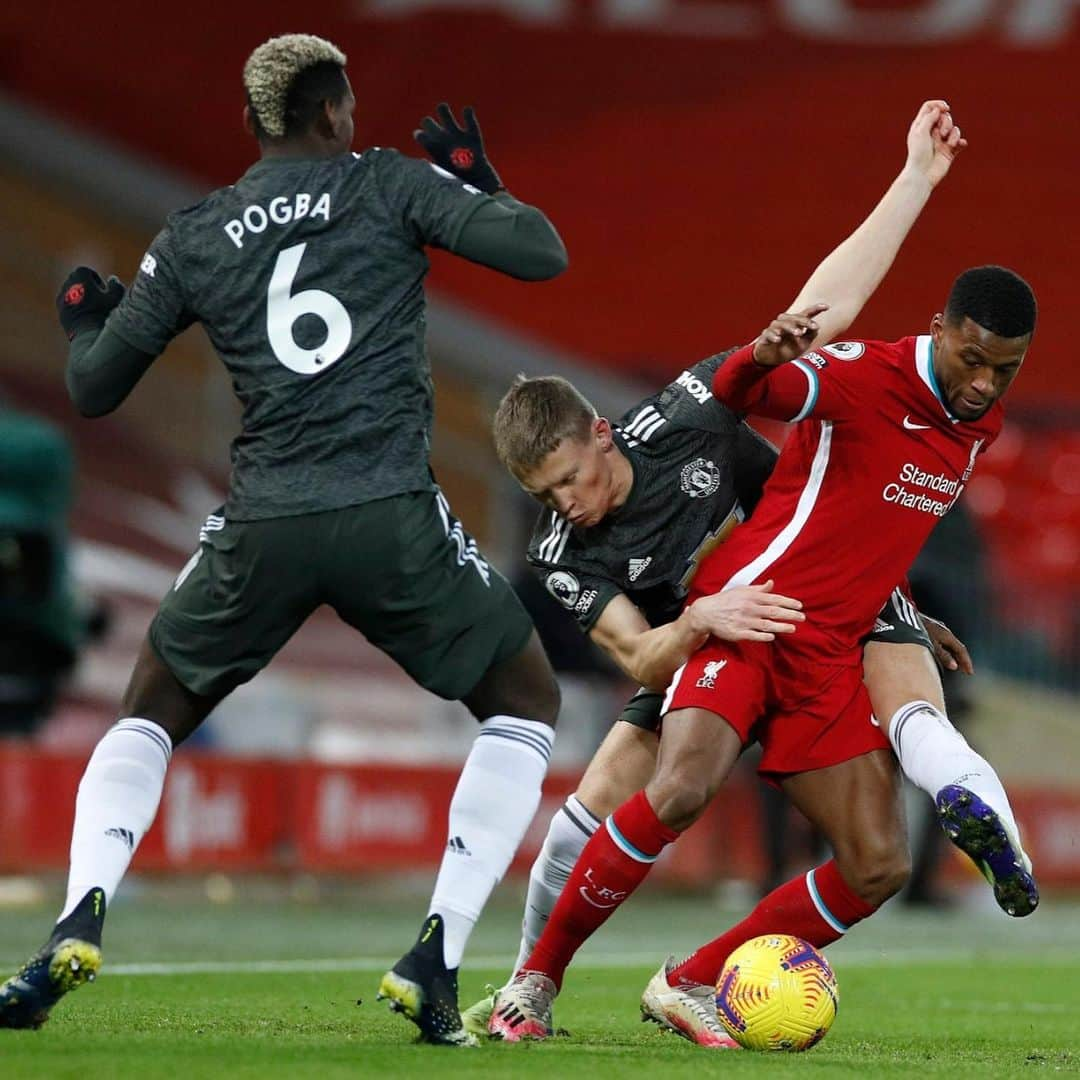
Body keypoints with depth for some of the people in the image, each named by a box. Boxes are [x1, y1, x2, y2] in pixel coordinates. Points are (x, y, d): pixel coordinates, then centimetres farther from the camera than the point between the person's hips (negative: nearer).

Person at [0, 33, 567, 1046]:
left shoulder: (192, 238, 11)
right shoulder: (391, 183, 5)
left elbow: (94, 387, 16)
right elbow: (540, 252, -2)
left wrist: (82, 316, 39)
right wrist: (478, 182, 18)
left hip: (261, 525, 2)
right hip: (392, 515, -2)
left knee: (150, 713, 24)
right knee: (526, 701, 18)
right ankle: (437, 954, 2)